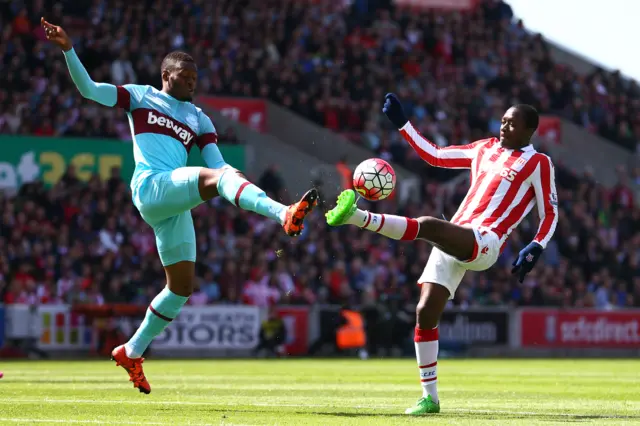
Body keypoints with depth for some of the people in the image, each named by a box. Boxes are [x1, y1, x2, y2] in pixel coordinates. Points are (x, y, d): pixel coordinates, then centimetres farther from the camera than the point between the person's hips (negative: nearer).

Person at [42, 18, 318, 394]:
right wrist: (68, 50, -8)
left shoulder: (199, 119, 23)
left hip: (175, 203, 7)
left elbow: (218, 164, 14)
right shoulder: (141, 97, 13)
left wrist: (234, 176, -9)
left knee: (182, 286, 7)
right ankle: (285, 215, -54)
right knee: (218, 177, -31)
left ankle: (132, 352, 22)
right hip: (151, 186, -7)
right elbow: (89, 89, 5)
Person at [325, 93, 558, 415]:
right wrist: (402, 124, 23)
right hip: (453, 241, 7)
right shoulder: (485, 149, 22)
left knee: (426, 225, -35)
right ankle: (430, 397, 2)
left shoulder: (538, 164, 4)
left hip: (485, 243, -7)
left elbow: (550, 214, 4)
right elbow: (434, 155, 27)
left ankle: (358, 217, -46)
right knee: (425, 313, -3)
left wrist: (535, 249, -12)